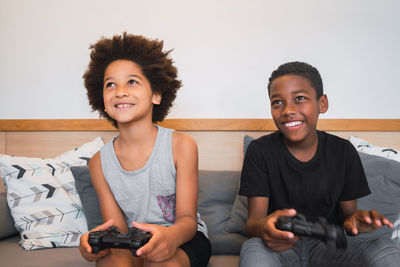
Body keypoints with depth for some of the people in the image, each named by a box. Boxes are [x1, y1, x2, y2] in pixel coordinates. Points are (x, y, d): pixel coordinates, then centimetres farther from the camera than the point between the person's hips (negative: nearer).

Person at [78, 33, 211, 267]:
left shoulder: (181, 145, -10)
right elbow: (117, 229, -2)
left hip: (184, 240, -1)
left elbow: (187, 219, -10)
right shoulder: (100, 162, -2)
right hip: (132, 246, 1)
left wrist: (171, 236, -35)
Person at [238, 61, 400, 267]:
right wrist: (262, 227, -38)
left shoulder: (343, 152, 0)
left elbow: (347, 212, 7)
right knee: (253, 249, -36)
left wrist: (354, 221, -20)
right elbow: (253, 220, -11)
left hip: (328, 245, 2)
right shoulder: (260, 151, -7)